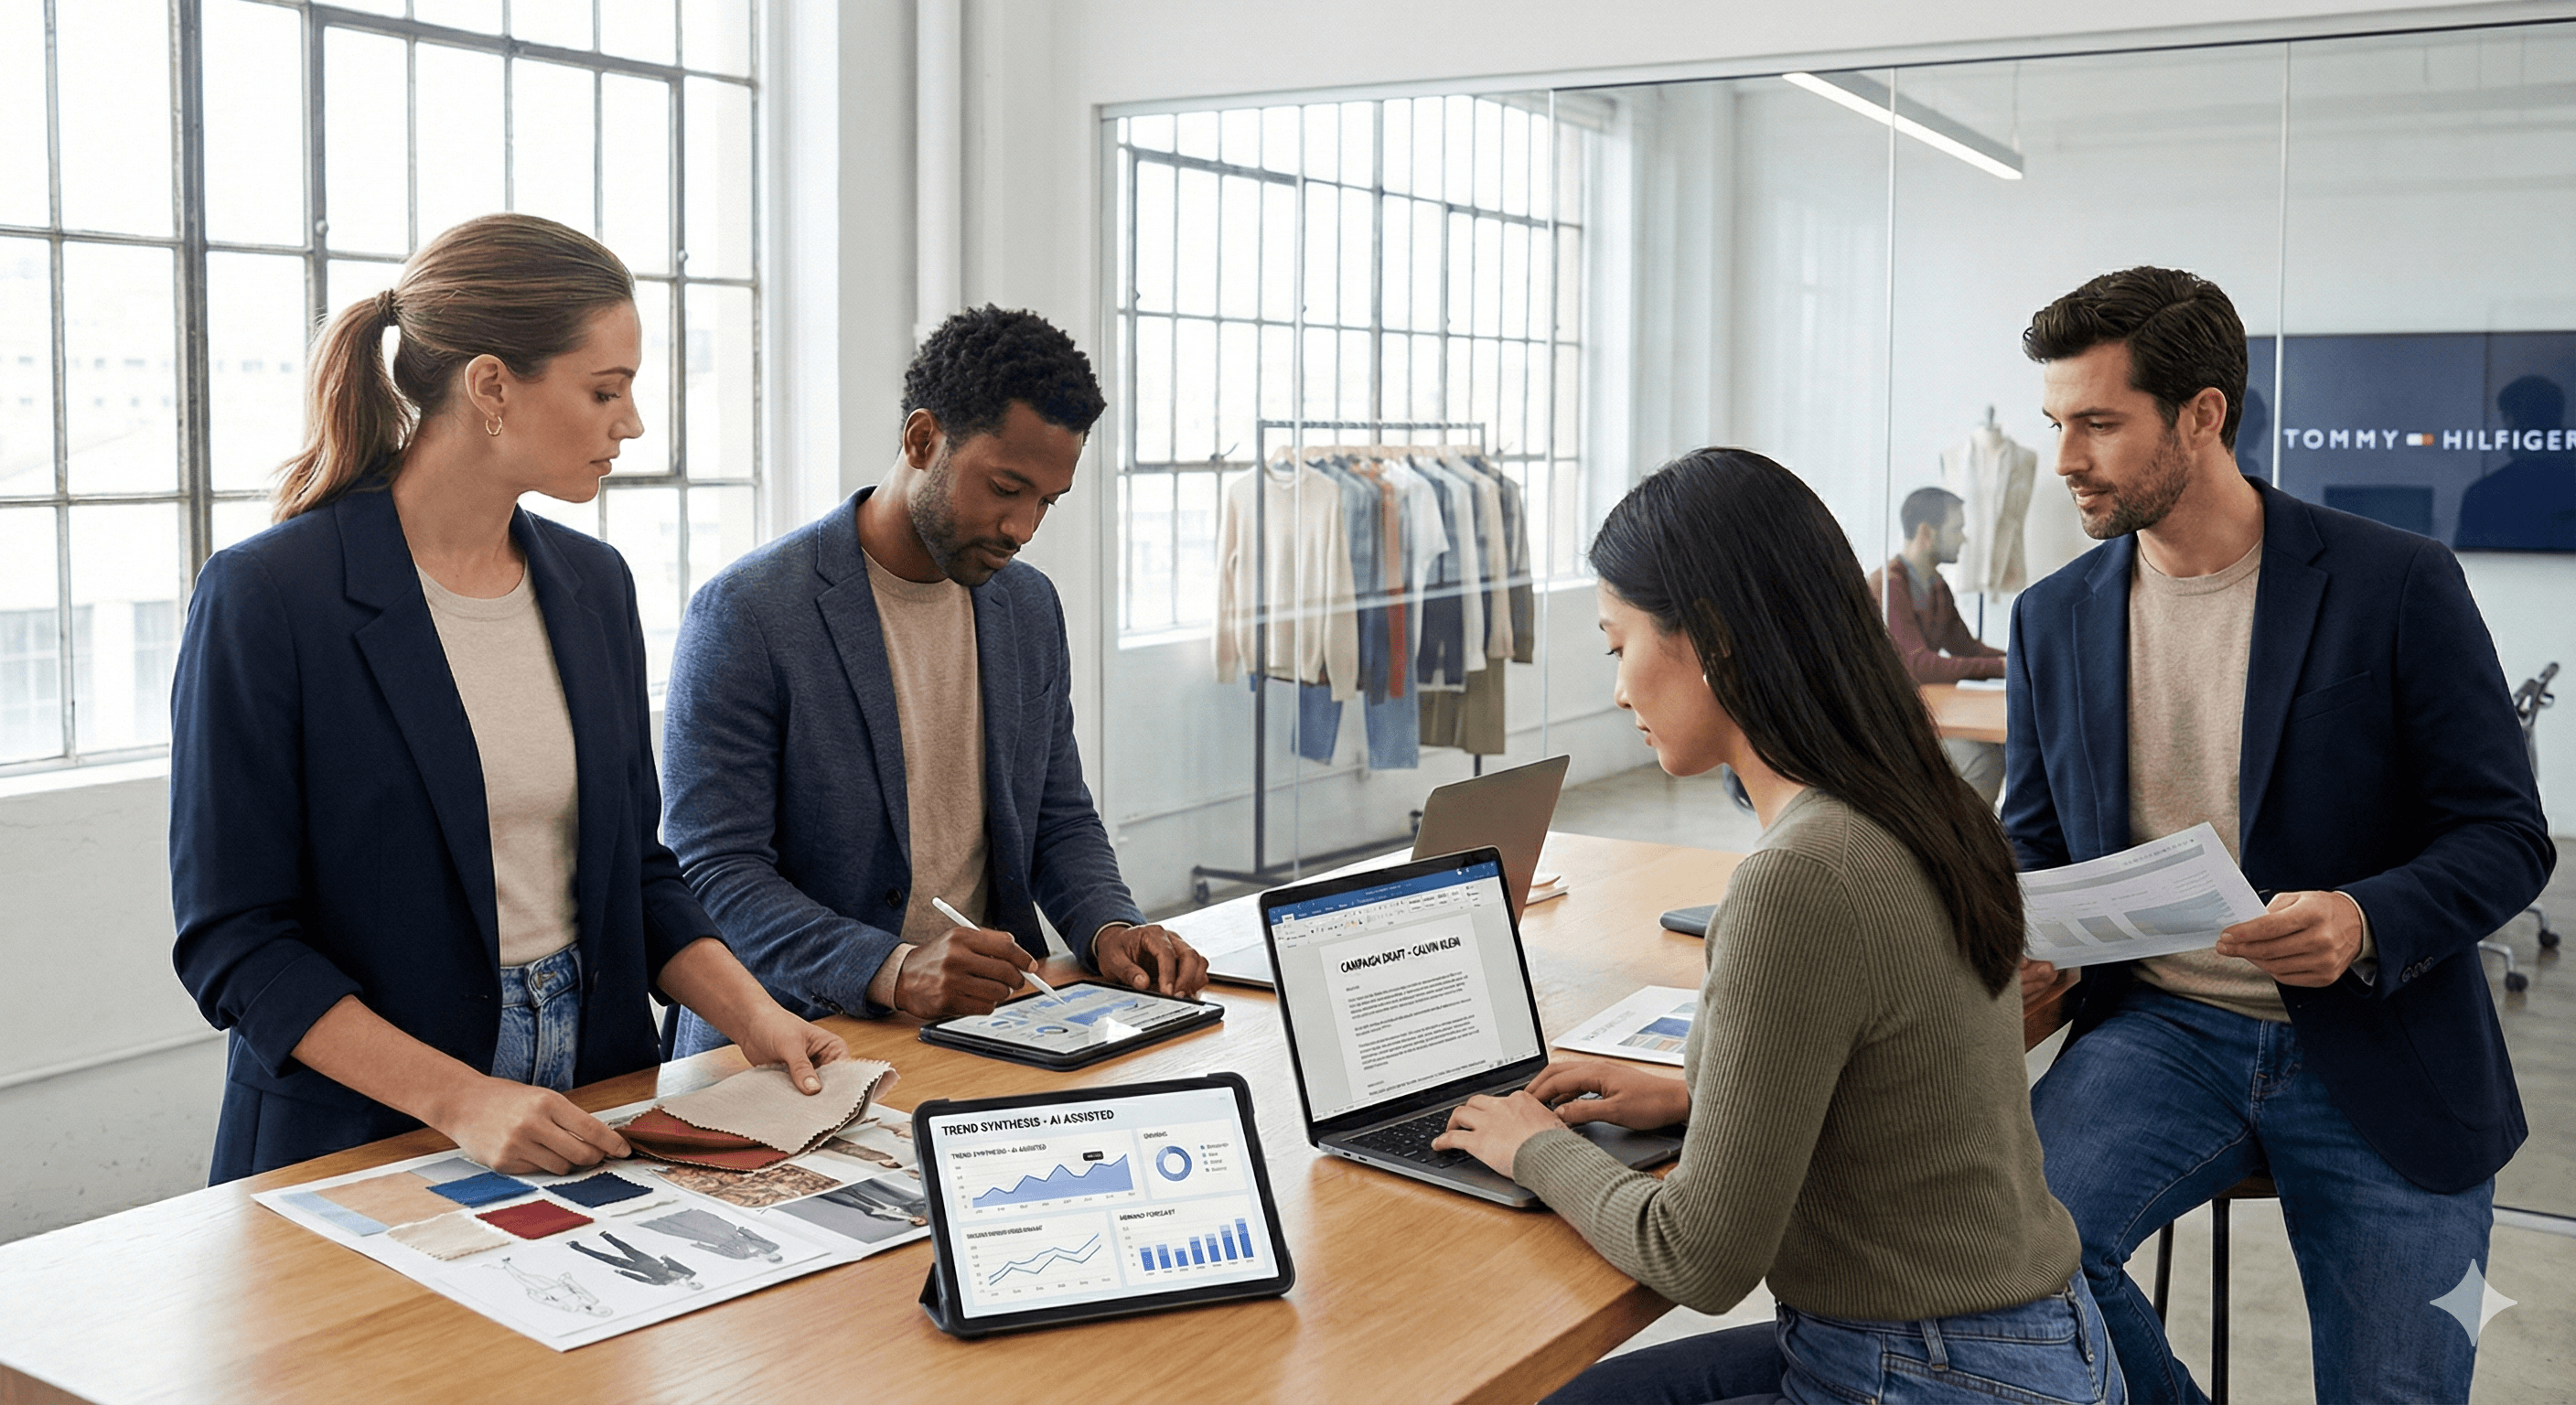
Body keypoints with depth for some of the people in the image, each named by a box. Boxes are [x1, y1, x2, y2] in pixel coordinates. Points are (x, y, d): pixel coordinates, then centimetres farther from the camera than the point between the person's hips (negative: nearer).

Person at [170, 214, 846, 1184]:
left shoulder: (593, 584, 8)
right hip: (359, 1137, -4)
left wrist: (750, 1013, -1)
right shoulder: (266, 597, -10)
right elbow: (233, 940, -10)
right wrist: (462, 1099, -20)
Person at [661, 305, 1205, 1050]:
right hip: (797, 1047, -3)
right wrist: (892, 971, -27)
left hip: (990, 1032, 3)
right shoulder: (743, 614, -11)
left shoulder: (1032, 607, 9)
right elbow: (715, 874, -13)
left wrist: (1108, 928, -3)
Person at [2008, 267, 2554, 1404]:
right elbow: (2033, 843, 14)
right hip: (2163, 1029, 2)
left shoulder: (2396, 584, -5)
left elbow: (2507, 835, -4)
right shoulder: (2054, 618, 6)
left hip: (2376, 1050, -2)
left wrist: (2367, 923, -25)